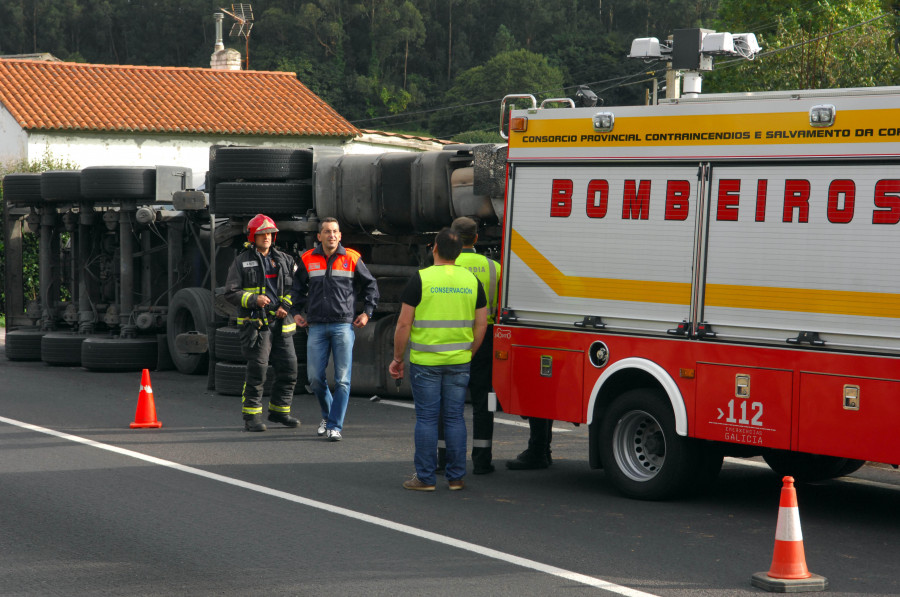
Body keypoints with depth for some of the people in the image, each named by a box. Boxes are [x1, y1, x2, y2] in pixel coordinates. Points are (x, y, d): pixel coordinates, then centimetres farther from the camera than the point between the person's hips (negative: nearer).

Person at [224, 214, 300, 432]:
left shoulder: (284, 260, 13)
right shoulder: (242, 261, 3)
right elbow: (231, 293, -2)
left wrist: (286, 306, -3)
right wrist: (254, 300, -16)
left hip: (281, 323, 4)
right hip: (256, 324, -4)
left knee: (288, 368, 4)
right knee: (257, 369, -8)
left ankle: (279, 410, 21)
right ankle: (252, 416, 0)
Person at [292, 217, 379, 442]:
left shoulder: (351, 259, 2)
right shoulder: (308, 259, 6)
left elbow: (370, 285, 14)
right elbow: (298, 287, 23)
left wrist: (367, 312, 8)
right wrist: (296, 312, 16)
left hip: (344, 324, -2)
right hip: (317, 327, 2)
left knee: (342, 379, -6)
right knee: (315, 377, 1)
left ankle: (335, 426, -3)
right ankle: (328, 415, 24)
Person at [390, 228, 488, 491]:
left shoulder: (420, 279, -7)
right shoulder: (472, 280, 4)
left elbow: (404, 323, -8)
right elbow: (481, 324, 6)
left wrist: (398, 358, 2)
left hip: (425, 361, -3)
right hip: (459, 362, 3)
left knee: (426, 418, 2)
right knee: (454, 418, 9)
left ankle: (425, 477, 4)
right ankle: (456, 477, 12)